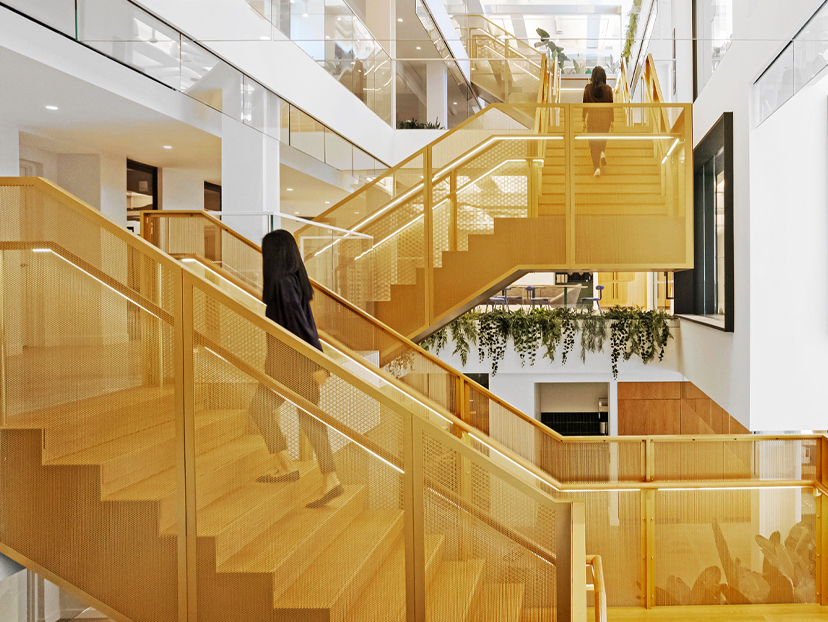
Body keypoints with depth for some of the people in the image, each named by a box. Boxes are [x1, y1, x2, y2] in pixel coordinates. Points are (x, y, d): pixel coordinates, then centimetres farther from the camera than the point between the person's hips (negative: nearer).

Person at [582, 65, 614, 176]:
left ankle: (597, 168, -3)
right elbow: (611, 105, -2)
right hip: (605, 116, 1)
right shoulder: (608, 88, -5)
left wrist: (584, 120, 5)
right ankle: (603, 153, -2)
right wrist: (612, 120, 6)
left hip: (592, 116, -1)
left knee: (593, 142, 4)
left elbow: (584, 105, -2)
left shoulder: (588, 88, -5)